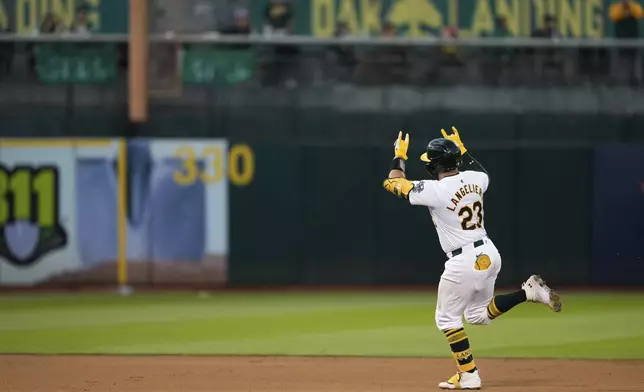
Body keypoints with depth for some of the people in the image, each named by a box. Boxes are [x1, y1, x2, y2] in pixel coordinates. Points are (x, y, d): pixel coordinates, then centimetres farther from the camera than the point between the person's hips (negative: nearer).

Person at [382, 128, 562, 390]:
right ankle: (529, 292, 8)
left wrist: (400, 156, 8)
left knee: (447, 318, 9)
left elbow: (392, 183, -8)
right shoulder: (473, 179, 3)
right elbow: (483, 172, 31)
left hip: (464, 261, -8)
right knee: (478, 314, 25)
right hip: (489, 254, 8)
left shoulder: (435, 191, -18)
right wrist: (462, 149, 34)